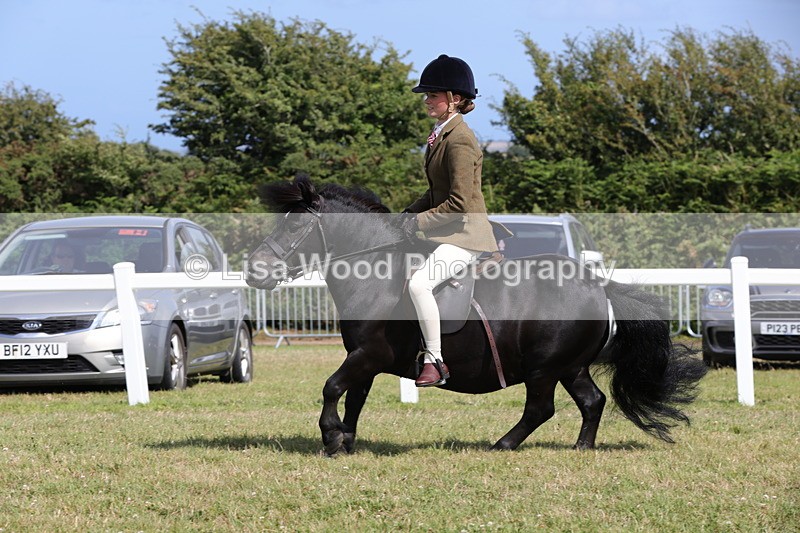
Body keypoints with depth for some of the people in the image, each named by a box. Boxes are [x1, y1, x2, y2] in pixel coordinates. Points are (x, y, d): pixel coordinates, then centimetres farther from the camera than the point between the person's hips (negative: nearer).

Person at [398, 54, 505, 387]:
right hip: (447, 231, 11)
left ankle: (434, 363, -20)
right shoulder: (441, 134, 13)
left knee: (419, 283, -28)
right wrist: (409, 214, 8)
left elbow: (459, 203, -23)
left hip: (465, 234, -11)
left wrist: (419, 221, -15)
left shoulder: (459, 140, -18)